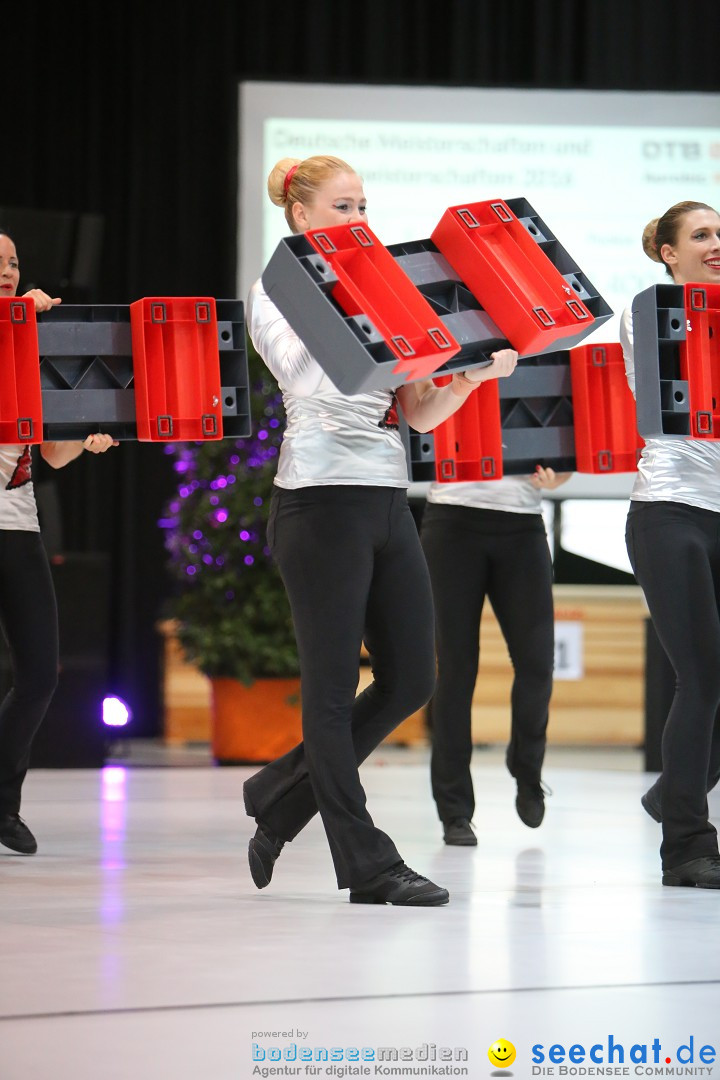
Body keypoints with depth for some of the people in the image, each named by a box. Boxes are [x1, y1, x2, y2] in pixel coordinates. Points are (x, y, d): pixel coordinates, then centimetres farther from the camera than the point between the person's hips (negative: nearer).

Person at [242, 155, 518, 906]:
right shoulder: (276, 292, 0)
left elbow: (420, 414, 14)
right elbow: (306, 372, -18)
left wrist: (477, 372, -2)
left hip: (387, 500, 7)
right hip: (322, 502, -7)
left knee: (410, 679, 5)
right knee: (334, 685, -3)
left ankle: (282, 795, 21)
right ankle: (367, 864, 1)